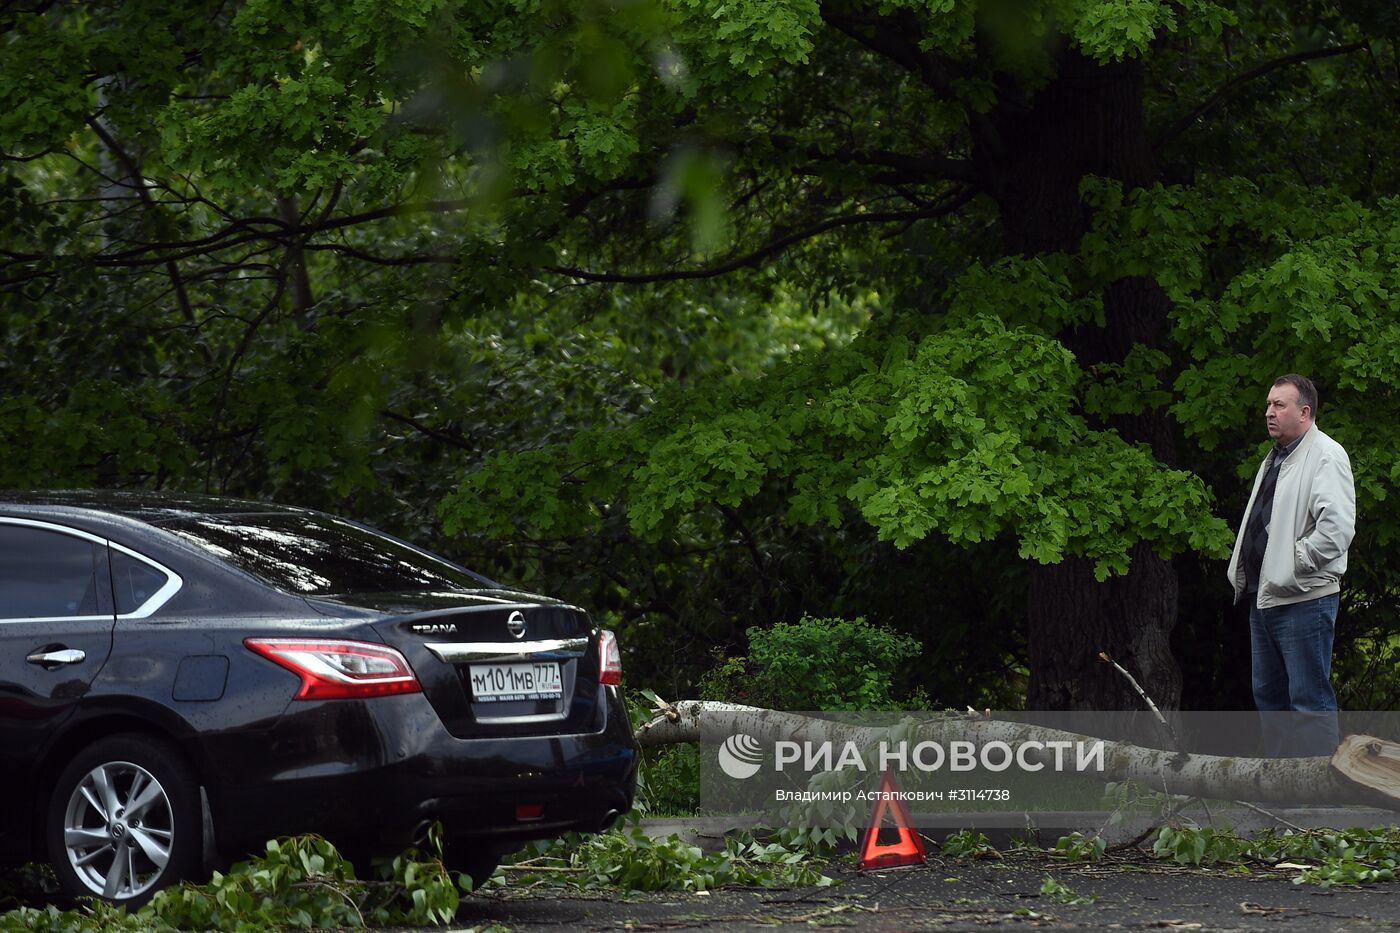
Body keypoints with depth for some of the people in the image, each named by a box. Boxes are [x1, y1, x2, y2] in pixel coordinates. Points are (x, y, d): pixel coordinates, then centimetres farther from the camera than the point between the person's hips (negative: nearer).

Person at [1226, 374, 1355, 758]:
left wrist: (1294, 563, -16)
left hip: (1304, 599, -10)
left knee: (1310, 698, -9)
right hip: (1264, 597, 10)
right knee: (1269, 695, 15)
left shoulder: (1327, 456, -11)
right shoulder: (1275, 459, 19)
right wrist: (1244, 573, 16)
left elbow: (1337, 527, -23)